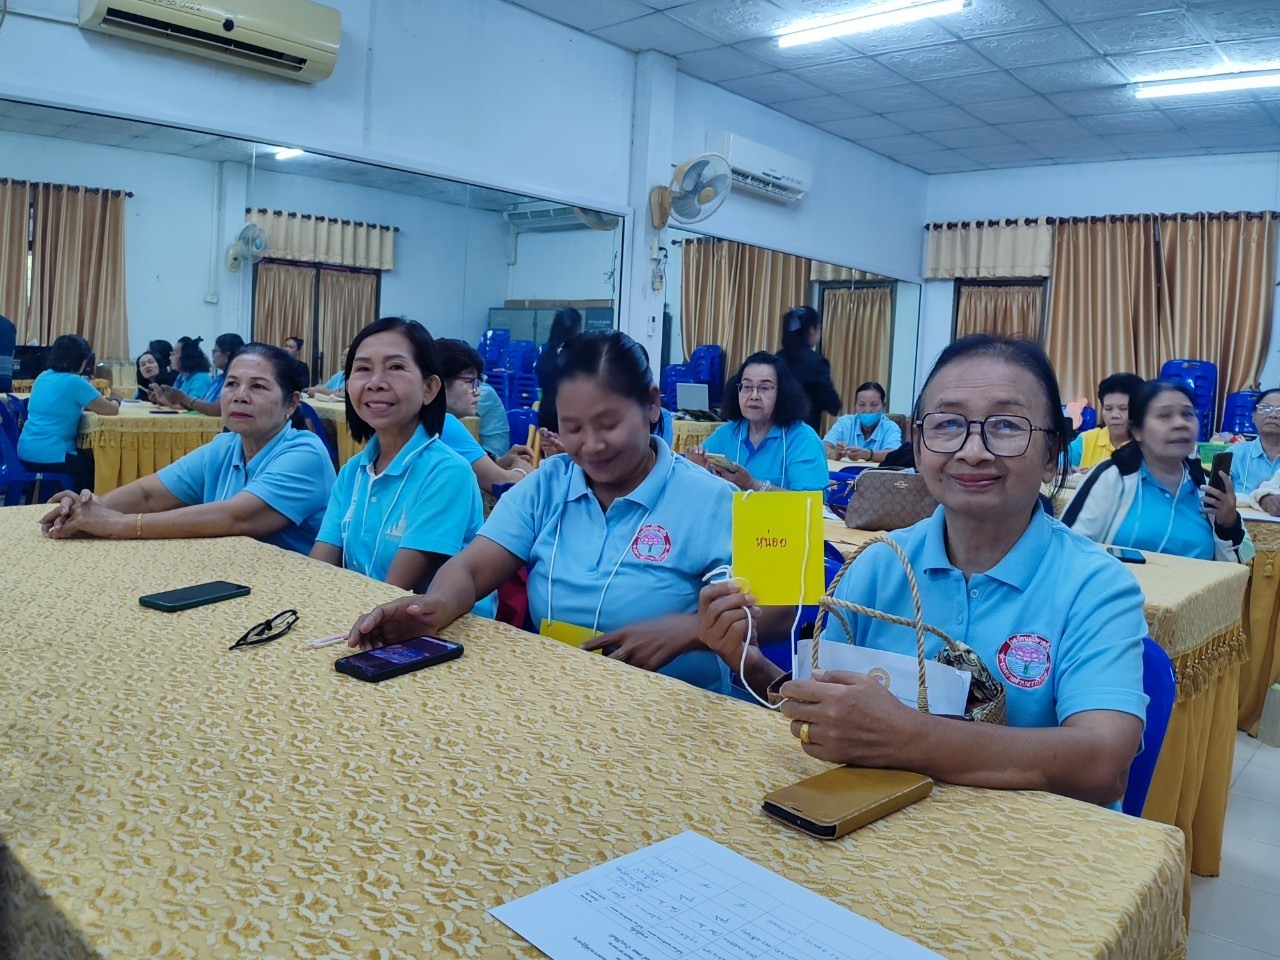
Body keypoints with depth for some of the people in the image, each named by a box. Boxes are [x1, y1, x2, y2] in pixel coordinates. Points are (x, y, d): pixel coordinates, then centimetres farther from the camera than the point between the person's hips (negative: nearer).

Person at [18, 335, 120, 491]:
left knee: (87, 457, 29)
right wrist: (115, 401, 12)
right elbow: (112, 410, -11)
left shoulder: (42, 377, 10)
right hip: (50, 457, -8)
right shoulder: (75, 382, -14)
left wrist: (100, 400, 18)